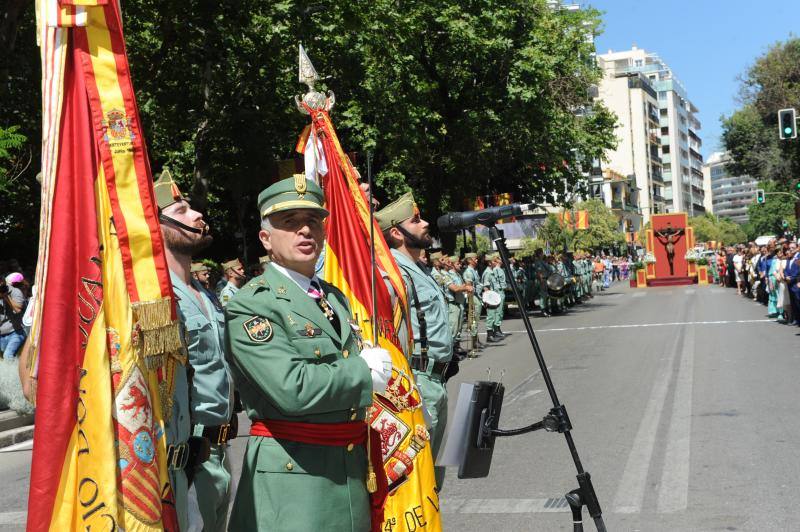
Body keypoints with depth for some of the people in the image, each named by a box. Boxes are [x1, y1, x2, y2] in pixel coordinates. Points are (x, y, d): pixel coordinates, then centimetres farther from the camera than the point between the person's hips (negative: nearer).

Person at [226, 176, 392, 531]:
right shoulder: (249, 306, -13)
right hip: (291, 474, -7)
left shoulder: (338, 298, 14)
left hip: (353, 474, 7)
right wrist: (364, 370, -12)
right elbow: (294, 389, -25)